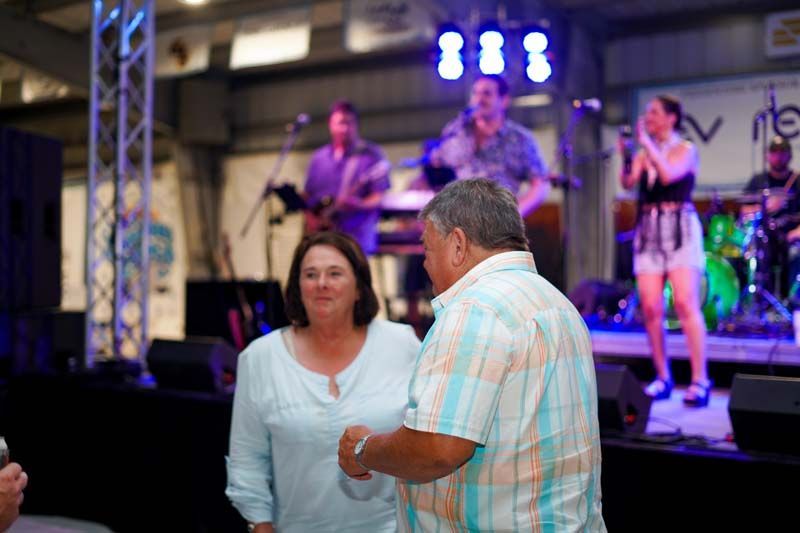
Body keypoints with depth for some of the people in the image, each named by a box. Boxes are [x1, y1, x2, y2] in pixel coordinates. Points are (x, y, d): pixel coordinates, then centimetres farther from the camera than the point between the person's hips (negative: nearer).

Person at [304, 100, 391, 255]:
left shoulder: (371, 154, 0)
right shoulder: (318, 158, 15)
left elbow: (379, 197, -4)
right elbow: (307, 195, 18)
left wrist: (358, 205, -22)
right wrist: (310, 219, 2)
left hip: (356, 239, -4)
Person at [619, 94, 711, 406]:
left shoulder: (686, 149, 4)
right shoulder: (644, 154, 17)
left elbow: (668, 175, -16)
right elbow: (627, 182, 1)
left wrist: (647, 142, -13)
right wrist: (626, 156, -14)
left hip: (680, 229, -4)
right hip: (649, 230, 5)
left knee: (686, 303, -14)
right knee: (650, 307, -3)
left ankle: (700, 380, -12)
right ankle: (662, 378, 6)